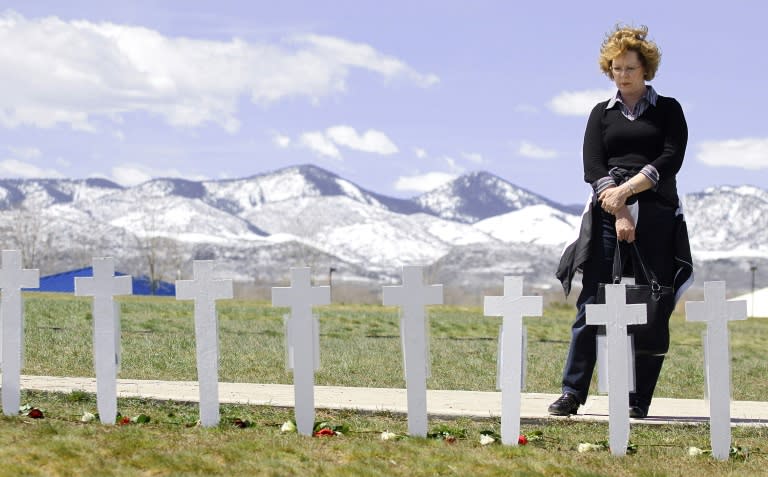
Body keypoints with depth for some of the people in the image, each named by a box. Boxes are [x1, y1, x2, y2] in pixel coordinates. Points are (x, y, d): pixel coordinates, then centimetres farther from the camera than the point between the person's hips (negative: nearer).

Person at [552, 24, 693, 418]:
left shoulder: (668, 110, 11)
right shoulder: (602, 114, 14)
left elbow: (671, 159, -4)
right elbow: (593, 168, 2)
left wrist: (627, 189, -13)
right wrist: (618, 212, -12)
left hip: (656, 217, -1)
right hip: (608, 216, 1)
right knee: (591, 305, -5)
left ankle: (638, 399, 1)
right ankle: (572, 393, -3)